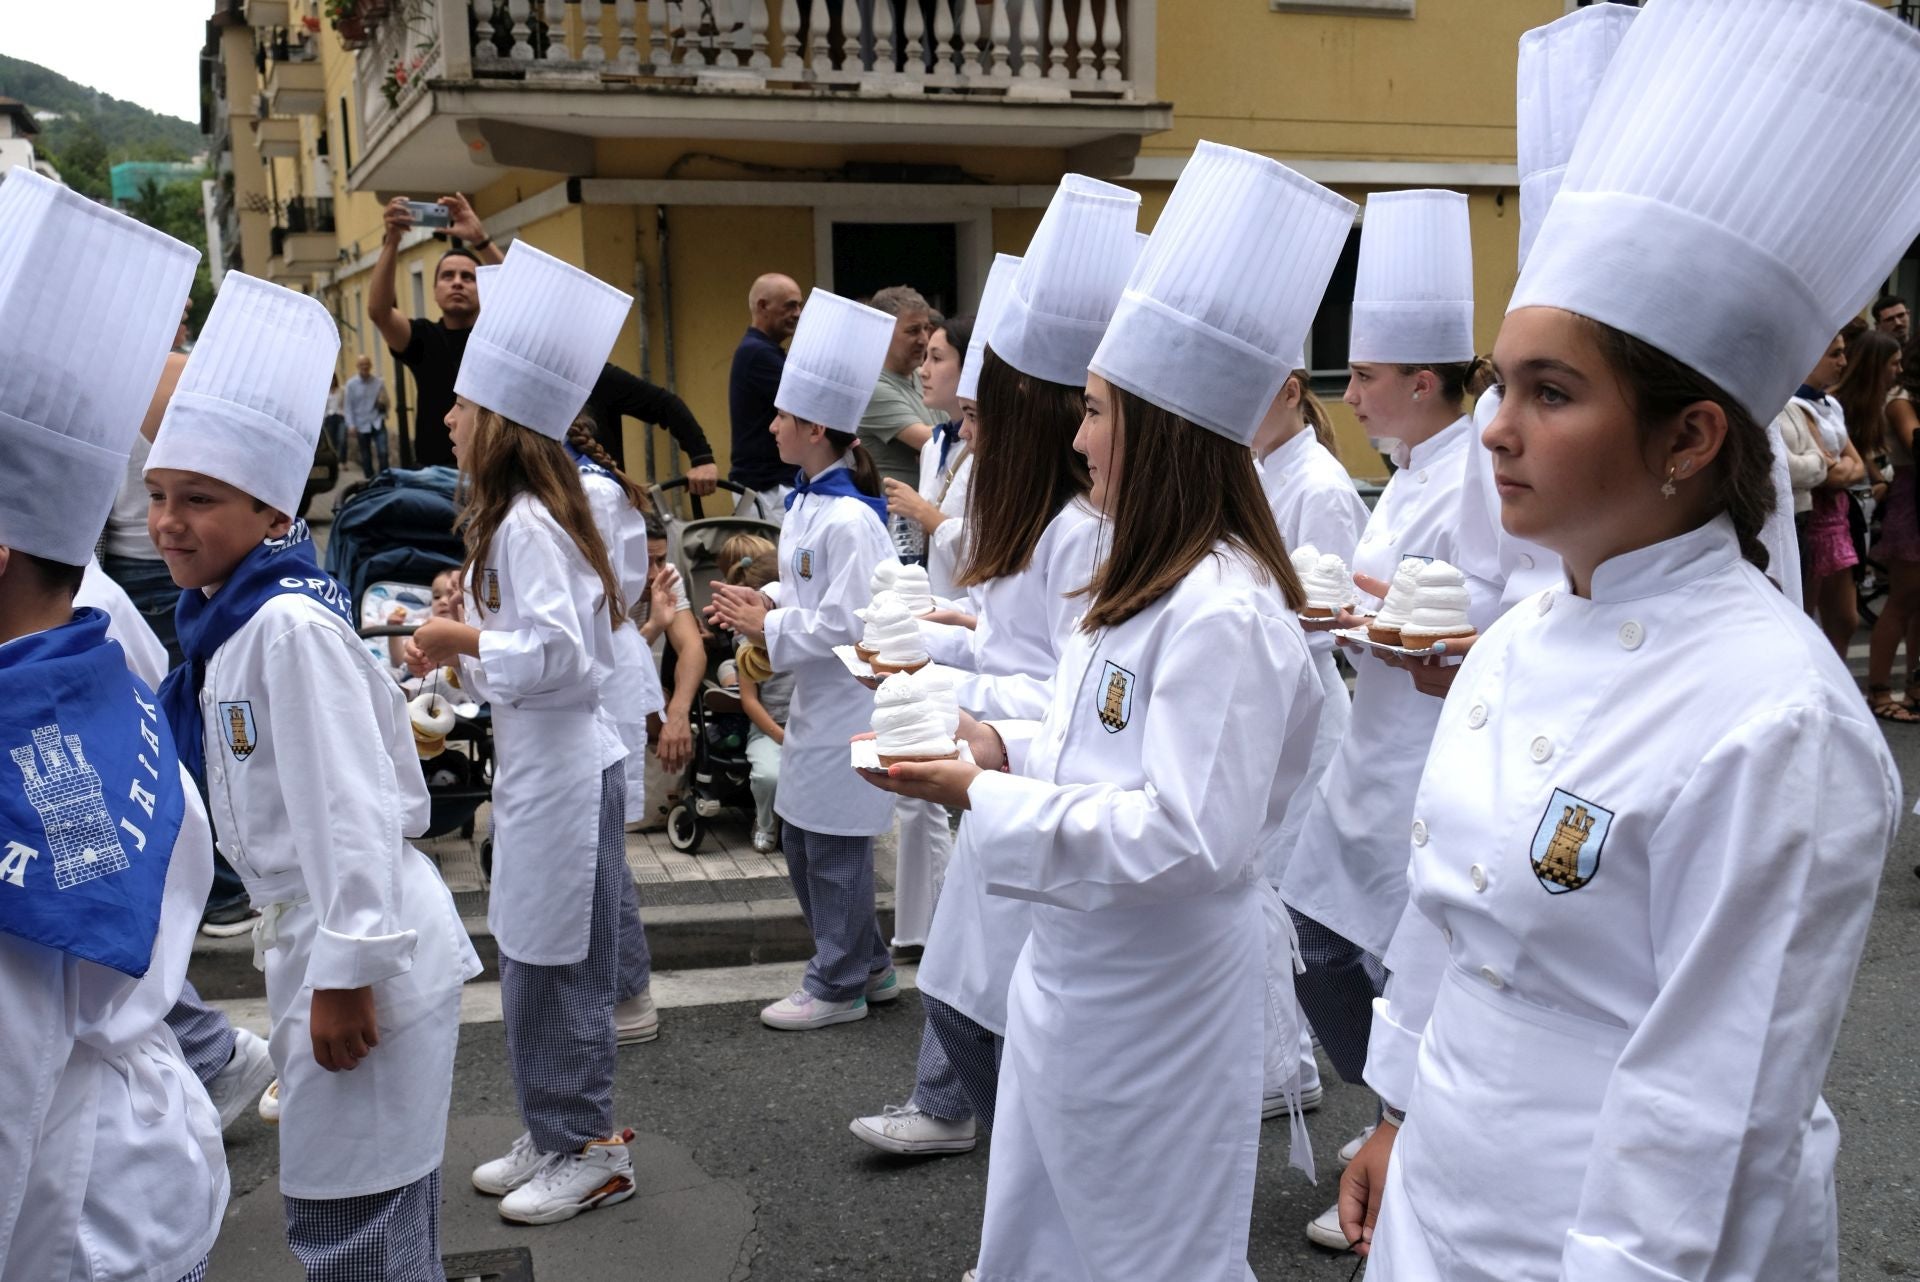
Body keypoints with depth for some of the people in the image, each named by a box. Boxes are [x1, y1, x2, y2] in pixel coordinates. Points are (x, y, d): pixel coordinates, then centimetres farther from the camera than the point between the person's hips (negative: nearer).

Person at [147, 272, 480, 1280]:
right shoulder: (226, 620, 10)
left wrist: (346, 972, -21)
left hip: (363, 944, -9)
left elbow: (347, 807, -23)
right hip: (312, 934, 10)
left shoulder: (290, 626, -19)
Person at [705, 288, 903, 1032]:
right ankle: (867, 967, 32)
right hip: (815, 700, 10)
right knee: (800, 839, 18)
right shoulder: (806, 501, 8)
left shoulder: (850, 520, -23)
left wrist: (767, 627, -17)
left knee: (834, 849, 4)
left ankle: (840, 985, 21)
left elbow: (844, 625, -25)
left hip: (848, 705, -10)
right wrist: (760, 612, 2)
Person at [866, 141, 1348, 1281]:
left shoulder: (1222, 613, -25)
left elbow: (1192, 837, -29)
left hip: (1156, 1000, -10)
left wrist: (985, 797, -25)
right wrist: (1004, 746, -1)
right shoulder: (1153, 585, 7)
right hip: (1080, 973, 10)